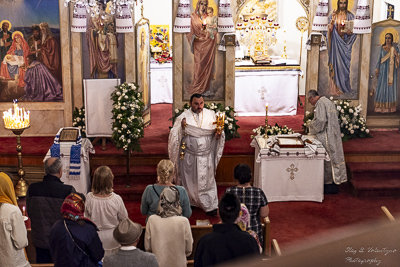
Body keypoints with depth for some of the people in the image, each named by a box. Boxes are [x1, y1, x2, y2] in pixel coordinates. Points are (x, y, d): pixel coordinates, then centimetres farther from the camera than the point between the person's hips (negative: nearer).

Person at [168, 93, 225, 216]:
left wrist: (218, 133, -14)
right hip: (189, 156, -2)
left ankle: (210, 206, 17)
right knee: (189, 181, 12)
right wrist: (181, 127, -30)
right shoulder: (183, 117, -9)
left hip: (206, 156, 2)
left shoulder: (211, 115, 0)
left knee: (208, 180, 9)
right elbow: (175, 136, -11)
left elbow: (218, 130, 9)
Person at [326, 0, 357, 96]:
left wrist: (348, 31, -18)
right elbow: (329, 28, -2)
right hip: (335, 42, 0)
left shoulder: (350, 16, 5)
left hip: (345, 43, 0)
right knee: (335, 62, -4)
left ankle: (343, 86, 6)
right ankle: (335, 88, -1)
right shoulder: (333, 15, 6)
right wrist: (332, 19, -17)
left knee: (344, 64, -1)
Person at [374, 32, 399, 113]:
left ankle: (390, 107, 5)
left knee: (391, 87, 0)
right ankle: (381, 107, 1)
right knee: (382, 87, -2)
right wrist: (377, 69, 2)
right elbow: (379, 59, 9)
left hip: (391, 70, -1)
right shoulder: (382, 48, 8)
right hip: (383, 70, 1)